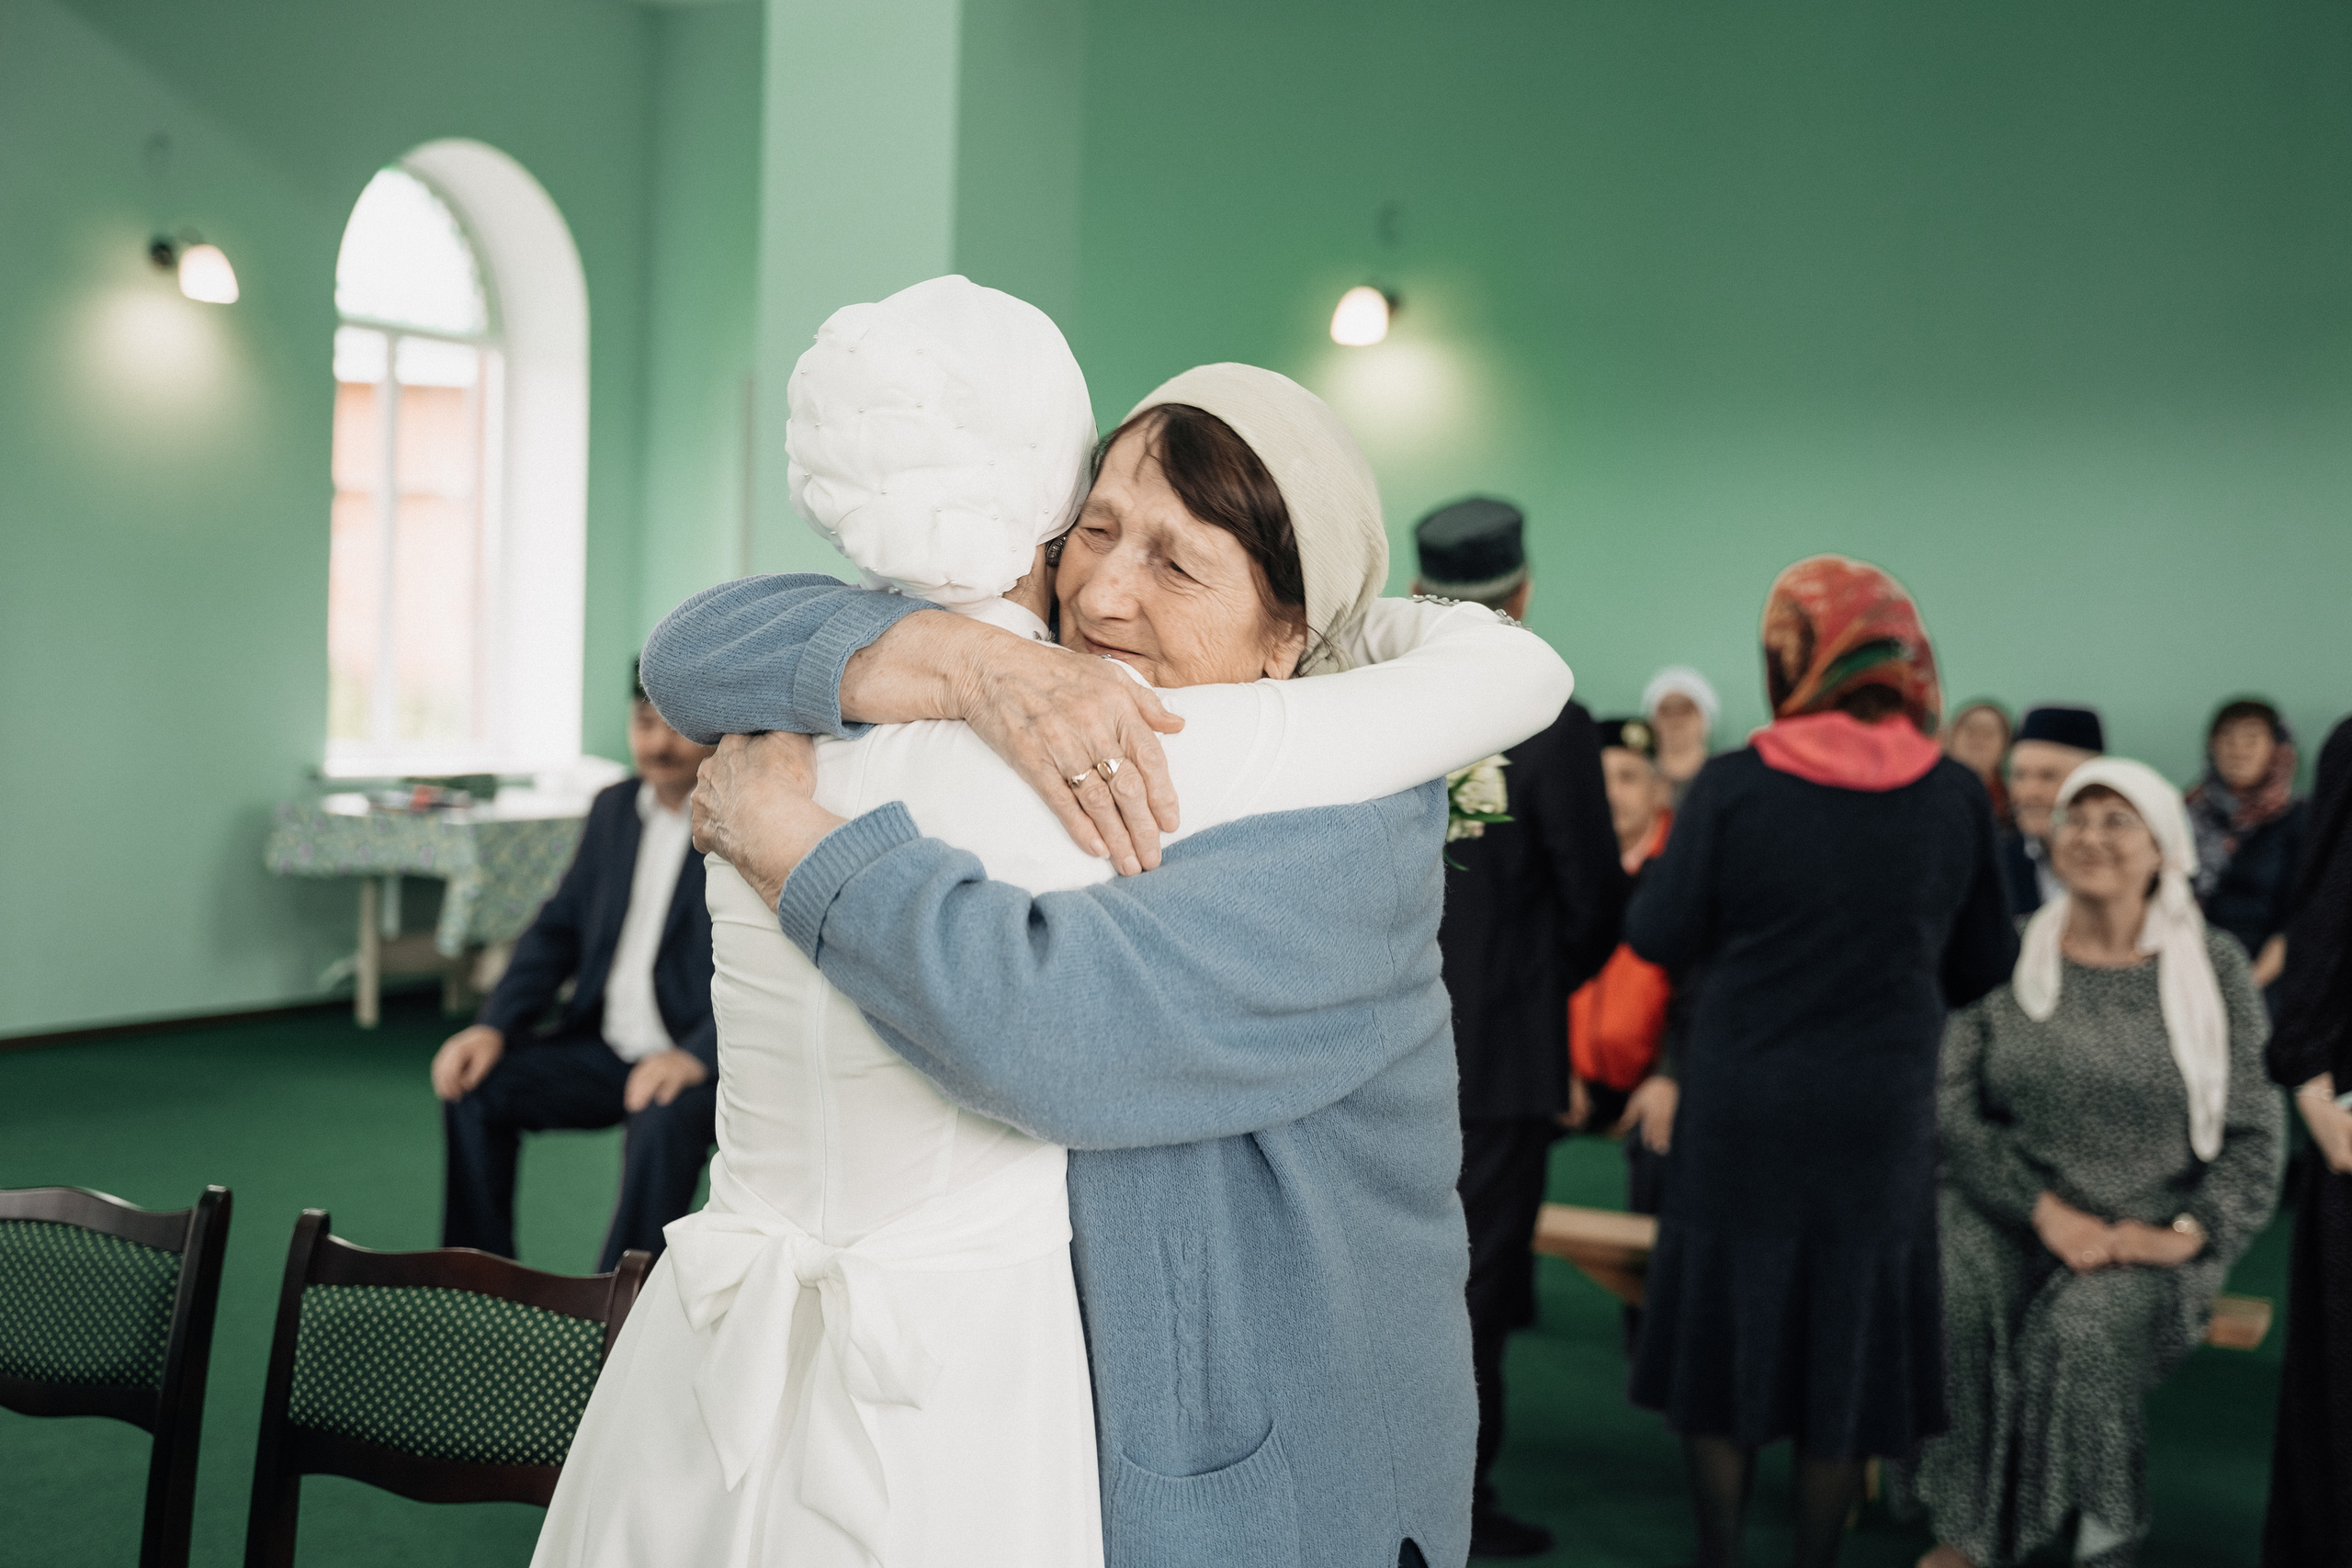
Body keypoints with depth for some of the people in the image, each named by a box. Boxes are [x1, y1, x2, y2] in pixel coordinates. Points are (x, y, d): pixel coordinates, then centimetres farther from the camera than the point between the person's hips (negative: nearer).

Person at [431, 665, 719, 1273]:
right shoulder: (614, 809, 12)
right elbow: (559, 928, 16)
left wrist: (699, 1056, -31)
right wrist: (494, 1026, 0)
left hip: (705, 1060, -7)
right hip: (607, 1048, 7)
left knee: (663, 1118, -36)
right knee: (475, 1086, -11)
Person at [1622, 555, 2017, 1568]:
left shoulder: (1735, 785, -13)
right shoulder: (1955, 797, -5)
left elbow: (1659, 935, -7)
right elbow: (1985, 965, 3)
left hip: (1741, 1105, -1)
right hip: (1883, 1111, 2)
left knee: (1730, 1319, 13)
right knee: (1847, 1333, 13)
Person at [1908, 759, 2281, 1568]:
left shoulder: (2211, 966, 4)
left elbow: (2252, 1134, 3)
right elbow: (1953, 1111, -2)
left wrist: (2189, 1233, -13)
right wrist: (2048, 1211, -14)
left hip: (2152, 1234, -1)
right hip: (2010, 1213, 1)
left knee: (2083, 1327, -33)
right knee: (1952, 1295, -32)